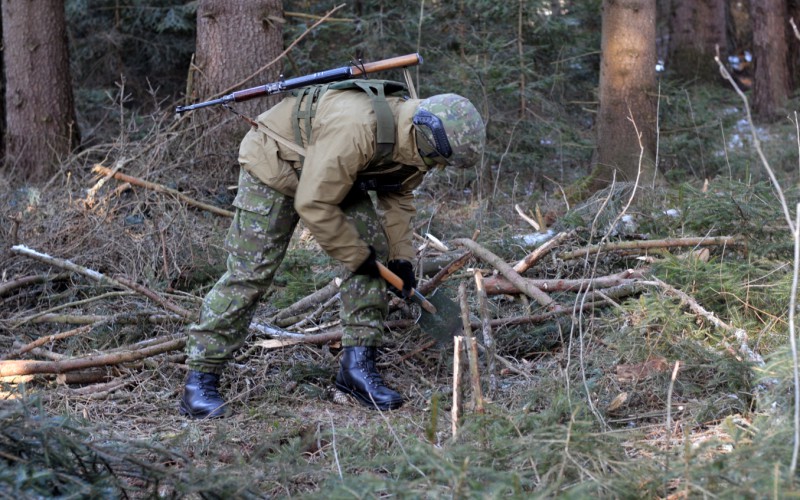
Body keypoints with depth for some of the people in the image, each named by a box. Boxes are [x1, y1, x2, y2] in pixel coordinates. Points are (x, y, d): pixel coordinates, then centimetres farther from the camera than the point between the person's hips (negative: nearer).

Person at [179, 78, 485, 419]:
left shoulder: (412, 140, -12)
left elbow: (397, 197, 6)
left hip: (334, 176, 8)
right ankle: (199, 381, -6)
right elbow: (313, 204, -35)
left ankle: (357, 365, 0)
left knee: (373, 248, -6)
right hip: (272, 165, -8)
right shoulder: (355, 129, -41)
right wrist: (357, 257, -24)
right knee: (249, 275, -12)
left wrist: (400, 257, -2)